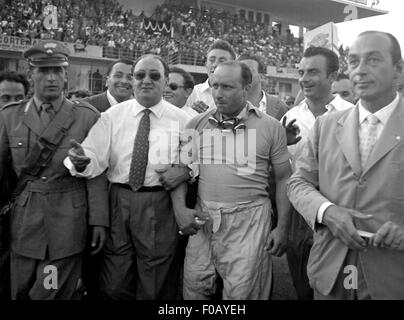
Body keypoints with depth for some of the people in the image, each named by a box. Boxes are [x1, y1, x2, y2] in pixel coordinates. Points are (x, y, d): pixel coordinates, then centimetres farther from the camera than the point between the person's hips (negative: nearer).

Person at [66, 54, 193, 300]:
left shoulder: (181, 119, 2)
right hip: (119, 203, 2)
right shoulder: (113, 115, 4)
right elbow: (96, 158, -5)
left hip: (161, 207, -1)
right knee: (114, 286, 12)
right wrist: (82, 162, -26)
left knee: (156, 287, 12)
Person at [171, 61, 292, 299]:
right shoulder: (197, 124, 6)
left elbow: (284, 178, 3)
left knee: (241, 292, 4)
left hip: (249, 219, -2)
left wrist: (282, 228, 0)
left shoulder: (271, 127, 0)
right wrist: (180, 208, -6)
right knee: (195, 288, 8)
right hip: (203, 219, 3)